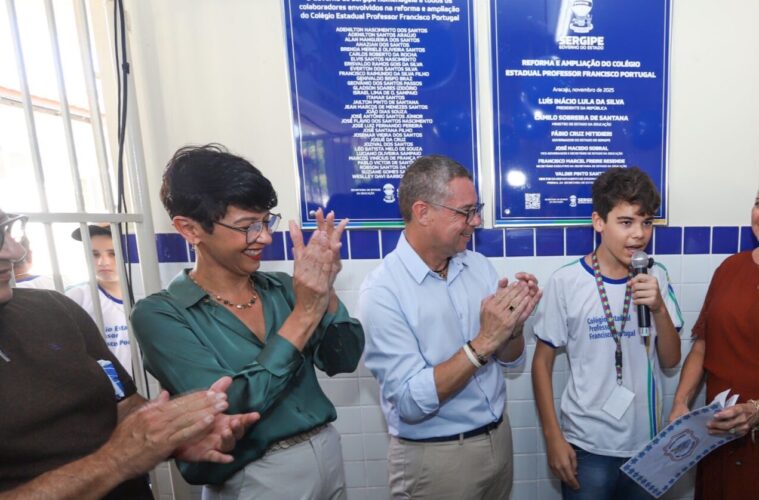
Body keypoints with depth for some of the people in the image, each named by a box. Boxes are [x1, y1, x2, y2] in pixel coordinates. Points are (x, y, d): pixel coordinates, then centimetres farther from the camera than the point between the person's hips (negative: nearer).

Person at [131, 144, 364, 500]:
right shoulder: (160, 315, -14)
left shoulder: (281, 288, -2)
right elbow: (228, 407, -23)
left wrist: (324, 291, -22)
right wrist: (305, 313, -26)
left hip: (329, 454, 5)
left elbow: (342, 360, -6)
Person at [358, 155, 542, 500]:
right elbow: (410, 401, -24)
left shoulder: (479, 265, -4)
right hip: (434, 458, -5)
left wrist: (513, 326, -17)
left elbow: (510, 360, 4)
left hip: (499, 437, 6)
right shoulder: (382, 291, -21)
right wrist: (482, 343, -29)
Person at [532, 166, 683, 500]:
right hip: (588, 446, -4)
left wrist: (659, 308, -17)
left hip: (646, 441, 4)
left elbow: (670, 361, -1)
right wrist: (553, 438, -8)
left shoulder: (656, 277, -4)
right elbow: (542, 363, -9)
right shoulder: (566, 281, -17)